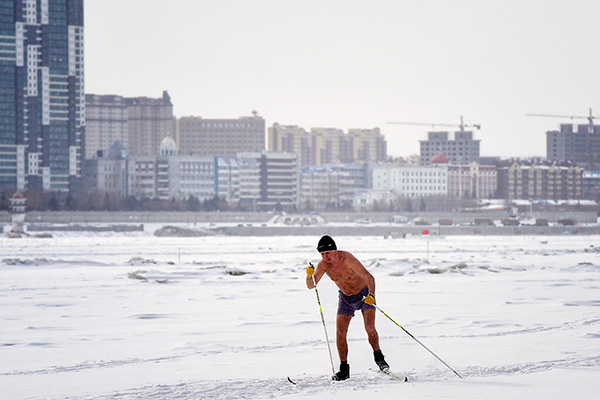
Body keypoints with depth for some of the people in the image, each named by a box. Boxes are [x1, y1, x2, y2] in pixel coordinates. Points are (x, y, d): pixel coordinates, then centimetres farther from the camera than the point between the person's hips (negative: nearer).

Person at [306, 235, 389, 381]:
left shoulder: (347, 258, -31)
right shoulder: (323, 264, -15)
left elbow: (369, 277, -34)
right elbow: (311, 286, -10)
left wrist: (371, 295, -50)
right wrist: (309, 275, -32)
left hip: (364, 294, -4)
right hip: (345, 298, 4)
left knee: (370, 328, -20)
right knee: (340, 333, -10)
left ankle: (378, 356, 4)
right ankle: (344, 368, -2)